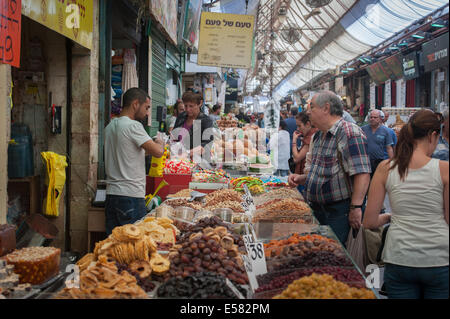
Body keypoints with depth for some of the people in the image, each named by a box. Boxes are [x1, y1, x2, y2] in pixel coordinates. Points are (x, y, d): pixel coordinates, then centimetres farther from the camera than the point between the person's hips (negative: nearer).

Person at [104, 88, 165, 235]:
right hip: (131, 195, -8)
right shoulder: (133, 126, -12)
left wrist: (146, 151, 19)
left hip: (111, 193, 8)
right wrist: (160, 143, 4)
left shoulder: (110, 126, 14)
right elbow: (158, 152, -17)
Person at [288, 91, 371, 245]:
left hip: (339, 211, -9)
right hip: (318, 209, 9)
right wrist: (301, 178, 10)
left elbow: (362, 173, -25)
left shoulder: (349, 132, -17)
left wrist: (356, 208, -26)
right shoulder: (319, 135, 14)